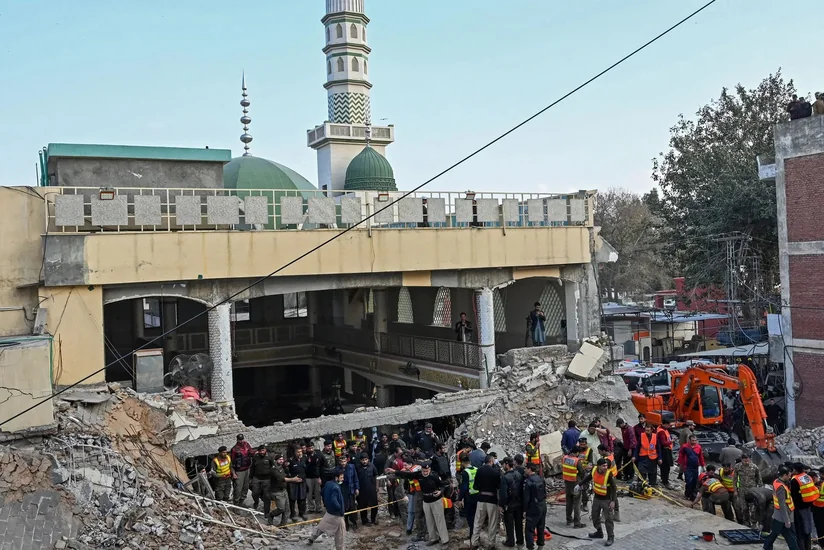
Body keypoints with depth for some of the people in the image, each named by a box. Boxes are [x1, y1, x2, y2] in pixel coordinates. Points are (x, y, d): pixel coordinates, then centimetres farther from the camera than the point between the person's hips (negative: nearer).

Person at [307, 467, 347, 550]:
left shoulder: (327, 483, -1)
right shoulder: (335, 487, -29)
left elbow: (323, 493, 14)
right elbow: (334, 501, -35)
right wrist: (341, 509, -21)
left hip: (329, 510, 9)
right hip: (336, 513, -9)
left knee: (322, 526, 27)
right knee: (340, 533, 7)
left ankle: (311, 538, 40)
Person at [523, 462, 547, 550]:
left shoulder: (528, 482, -19)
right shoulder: (541, 479, 4)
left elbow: (526, 498, -17)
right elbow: (544, 493, 11)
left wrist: (524, 510, -9)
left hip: (533, 508, -8)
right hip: (543, 506, 8)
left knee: (530, 529, -2)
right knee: (541, 527, 18)